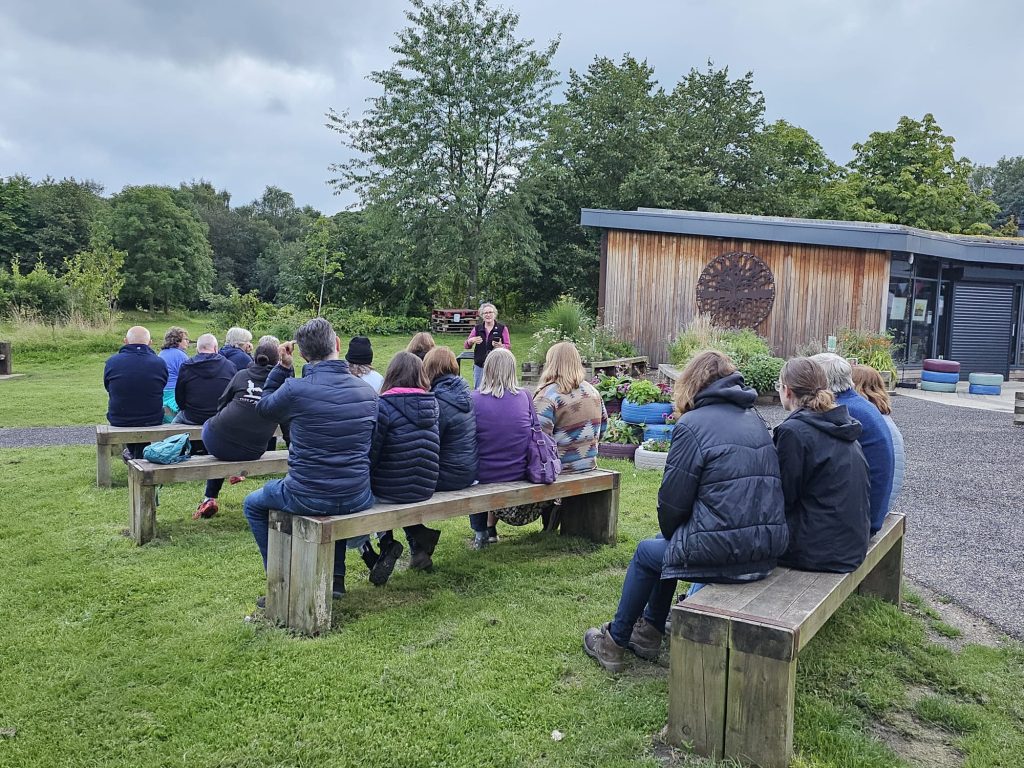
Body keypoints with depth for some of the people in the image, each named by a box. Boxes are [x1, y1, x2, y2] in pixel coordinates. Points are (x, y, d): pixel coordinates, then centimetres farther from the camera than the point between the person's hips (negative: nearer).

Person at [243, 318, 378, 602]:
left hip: (307, 499, -4)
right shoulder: (368, 392, -2)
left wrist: (282, 367, 9)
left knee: (253, 504, 27)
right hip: (357, 500, 4)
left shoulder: (295, 389, -16)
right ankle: (336, 577, 38)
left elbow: (264, 408, 6)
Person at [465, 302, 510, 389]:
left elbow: (508, 346, -1)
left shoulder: (502, 328, 1)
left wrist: (500, 346, -23)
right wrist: (471, 341, -12)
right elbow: (466, 346, 11)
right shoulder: (477, 328, 8)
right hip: (479, 366, 3)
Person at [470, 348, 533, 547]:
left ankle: (479, 532, 35)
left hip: (483, 475, -2)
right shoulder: (524, 397, -6)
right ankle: (491, 528, 45)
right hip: (518, 474, 2)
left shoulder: (473, 399, -13)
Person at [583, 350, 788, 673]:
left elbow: (673, 500, -9)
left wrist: (669, 533, 14)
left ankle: (614, 642, 34)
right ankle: (648, 633, 39)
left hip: (723, 552, -7)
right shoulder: (754, 419, 13)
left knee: (647, 552, 19)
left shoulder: (693, 425, -10)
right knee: (670, 544, 29)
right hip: (767, 552, 7)